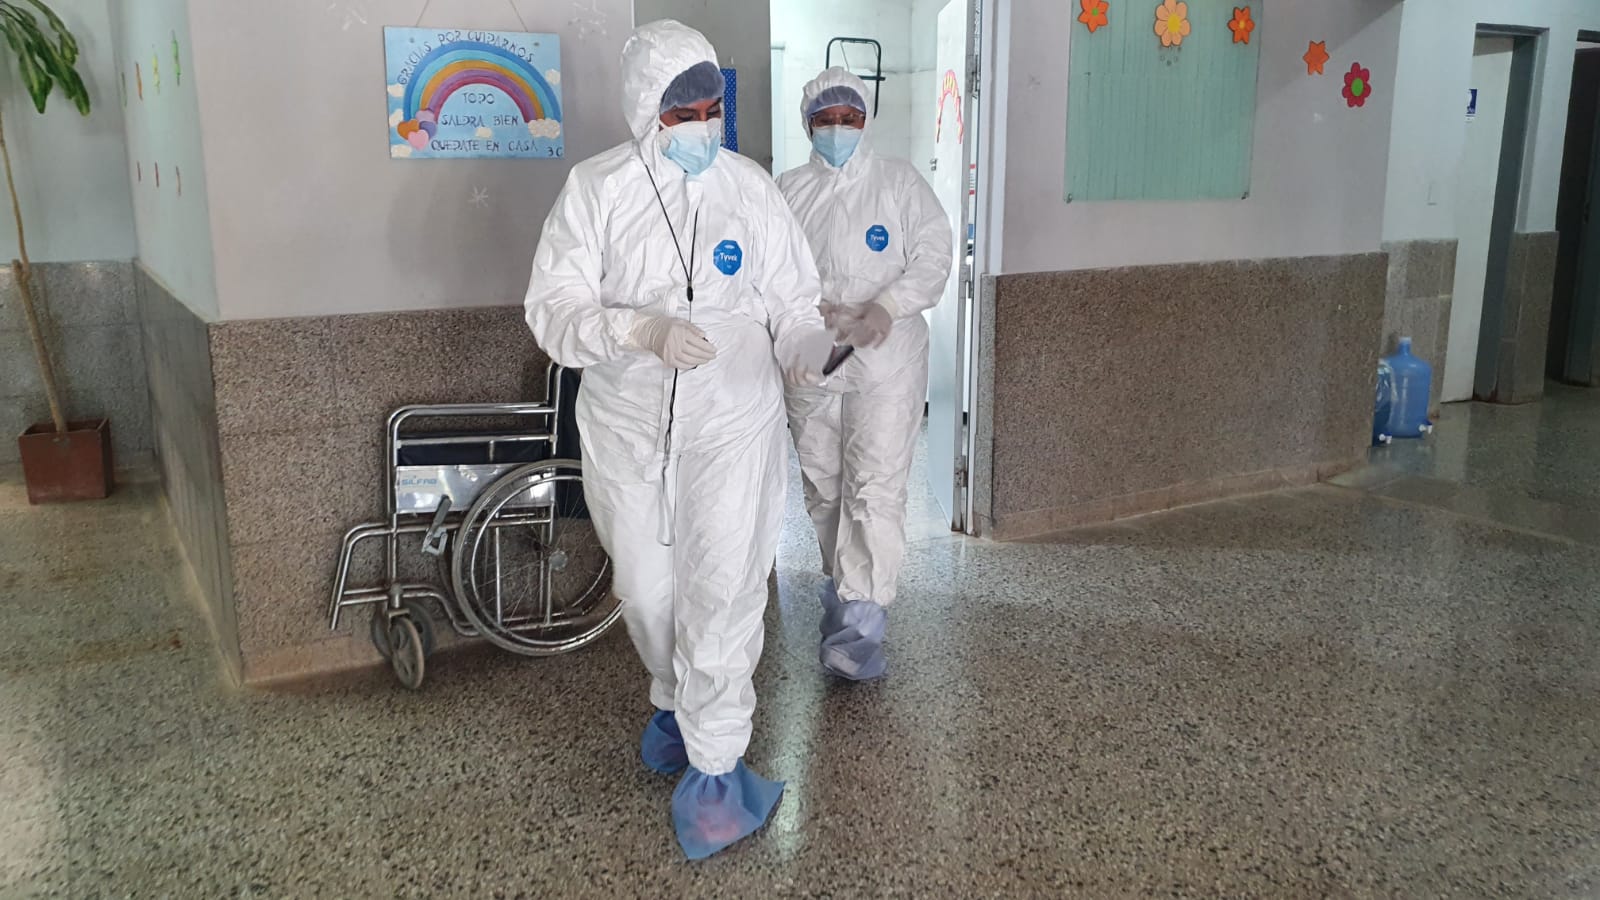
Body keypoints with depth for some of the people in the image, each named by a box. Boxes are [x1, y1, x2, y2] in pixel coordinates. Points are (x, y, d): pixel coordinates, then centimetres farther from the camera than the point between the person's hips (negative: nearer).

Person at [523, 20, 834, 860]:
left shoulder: (751, 187, -2)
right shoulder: (595, 189, -6)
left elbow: (793, 301, 1)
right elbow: (553, 310, -12)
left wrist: (808, 350, -21)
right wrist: (643, 329, -29)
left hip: (732, 427, -1)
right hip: (627, 431, 1)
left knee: (722, 593, -4)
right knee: (645, 591, 16)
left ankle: (714, 768, 9)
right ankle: (675, 701, 44)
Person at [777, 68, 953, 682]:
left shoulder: (901, 184, 2)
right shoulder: (787, 192, 8)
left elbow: (933, 258, -4)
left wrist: (886, 306, -21)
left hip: (885, 362, -3)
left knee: (875, 489, -12)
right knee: (823, 490, 14)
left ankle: (860, 626, -13)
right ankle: (842, 586, 35)